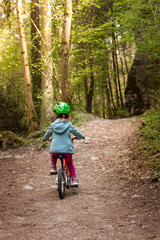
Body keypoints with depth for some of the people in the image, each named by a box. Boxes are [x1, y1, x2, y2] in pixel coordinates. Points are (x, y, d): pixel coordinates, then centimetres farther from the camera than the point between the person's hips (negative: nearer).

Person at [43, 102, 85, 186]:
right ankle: (74, 180, 12)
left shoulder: (53, 125, 7)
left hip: (55, 149, 1)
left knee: (53, 156, 36)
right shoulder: (69, 125, 2)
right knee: (70, 164, 21)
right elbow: (77, 133, 11)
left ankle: (53, 167, 18)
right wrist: (82, 137, 34)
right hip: (67, 149, -1)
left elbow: (48, 133, 22)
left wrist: (45, 139, 45)